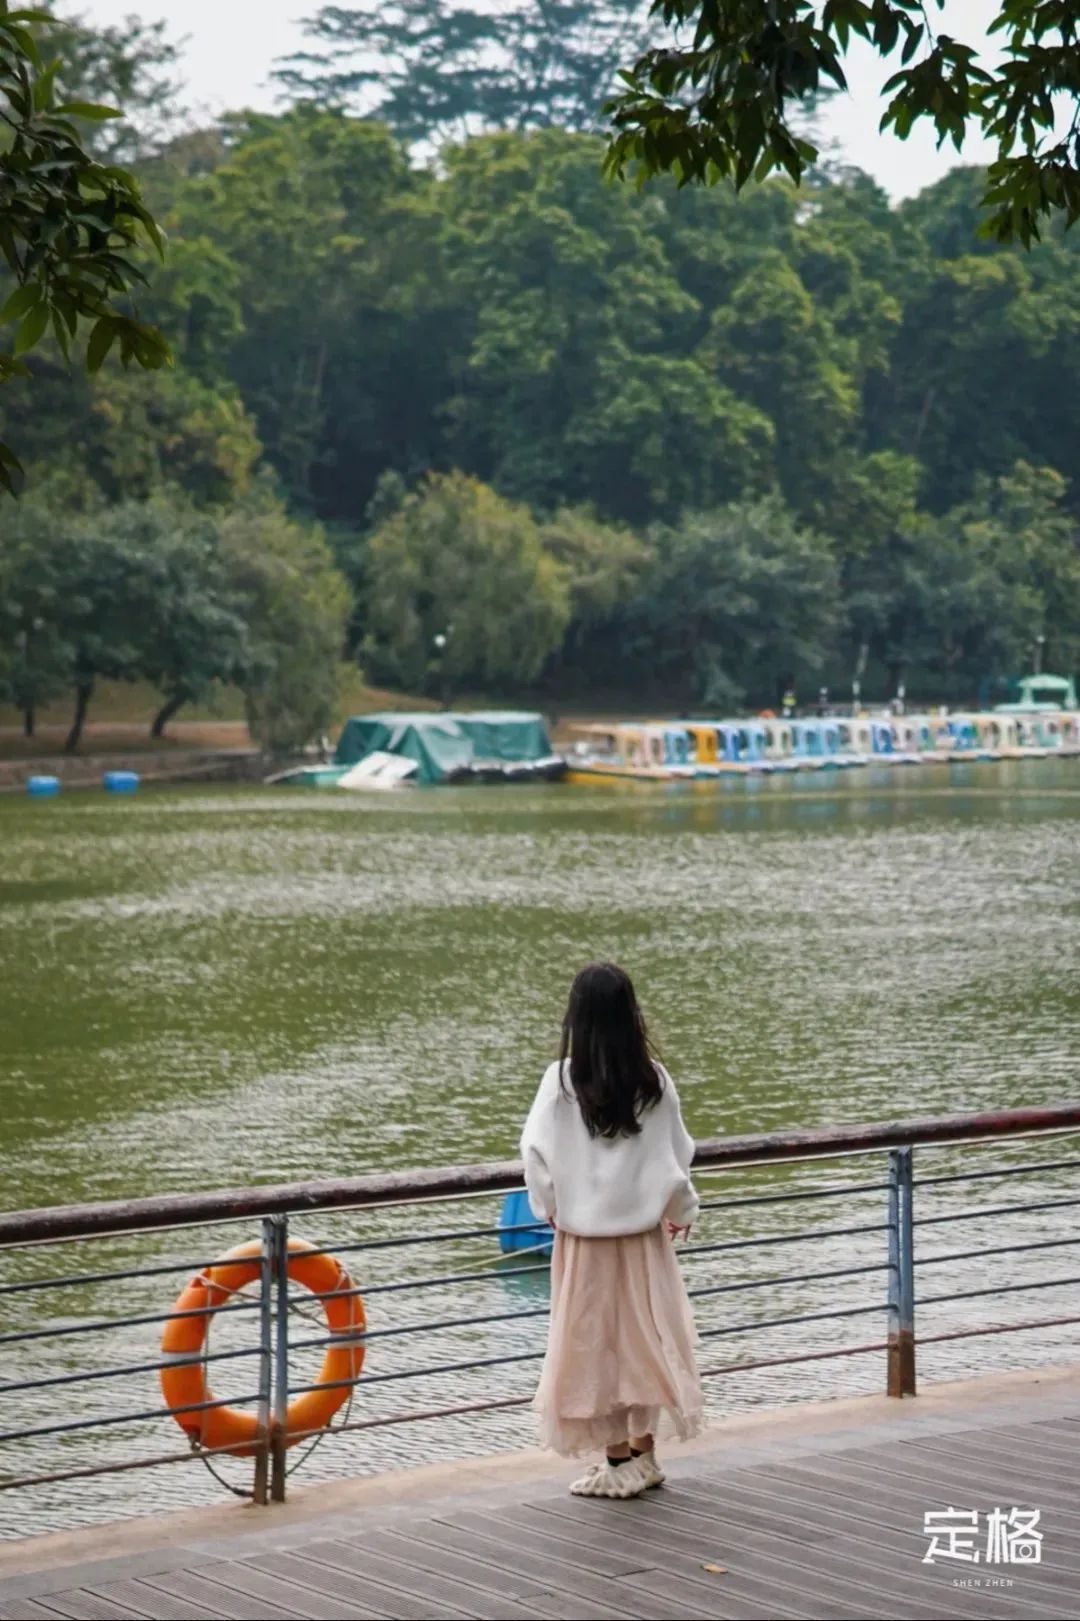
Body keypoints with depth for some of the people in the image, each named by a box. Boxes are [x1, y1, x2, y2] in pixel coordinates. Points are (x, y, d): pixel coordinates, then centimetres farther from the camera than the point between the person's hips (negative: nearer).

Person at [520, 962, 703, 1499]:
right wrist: (681, 1209, 16)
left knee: (595, 1341, 6)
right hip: (643, 1229, 2)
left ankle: (617, 1462, 8)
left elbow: (537, 1151, -12)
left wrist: (550, 1206, 5)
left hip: (584, 1231, -2)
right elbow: (677, 1152, 0)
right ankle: (644, 1453, 20)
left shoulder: (562, 1079, -13)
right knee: (644, 1335, 14)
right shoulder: (653, 1079, -6)